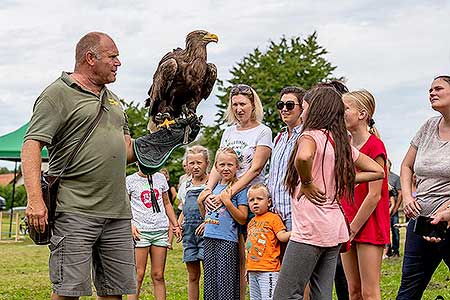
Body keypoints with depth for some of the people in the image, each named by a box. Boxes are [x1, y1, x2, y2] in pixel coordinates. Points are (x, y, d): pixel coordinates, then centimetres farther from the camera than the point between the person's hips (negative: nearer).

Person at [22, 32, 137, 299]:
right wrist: (35, 199, -22)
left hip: (118, 212, 7)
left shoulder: (112, 99, 22)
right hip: (76, 211, -7)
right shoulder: (59, 94, -2)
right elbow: (31, 146, -11)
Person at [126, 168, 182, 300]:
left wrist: (176, 225, 16)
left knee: (158, 276, 4)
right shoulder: (130, 180, 2)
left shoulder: (160, 178, 13)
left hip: (161, 230, 3)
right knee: (138, 275, -7)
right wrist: (130, 225, -12)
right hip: (140, 231, -3)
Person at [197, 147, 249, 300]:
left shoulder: (239, 188, -4)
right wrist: (200, 202, 6)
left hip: (227, 241, -6)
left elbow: (242, 219, -9)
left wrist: (227, 201, -17)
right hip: (209, 239, 6)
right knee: (209, 283, 8)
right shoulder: (213, 187, 14)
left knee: (225, 284, -5)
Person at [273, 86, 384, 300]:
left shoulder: (311, 135, -9)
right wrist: (341, 180, 13)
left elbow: (303, 156, -34)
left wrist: (307, 183, -16)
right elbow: (378, 171, 20)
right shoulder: (342, 142, 15)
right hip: (335, 228, 8)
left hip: (310, 229, -8)